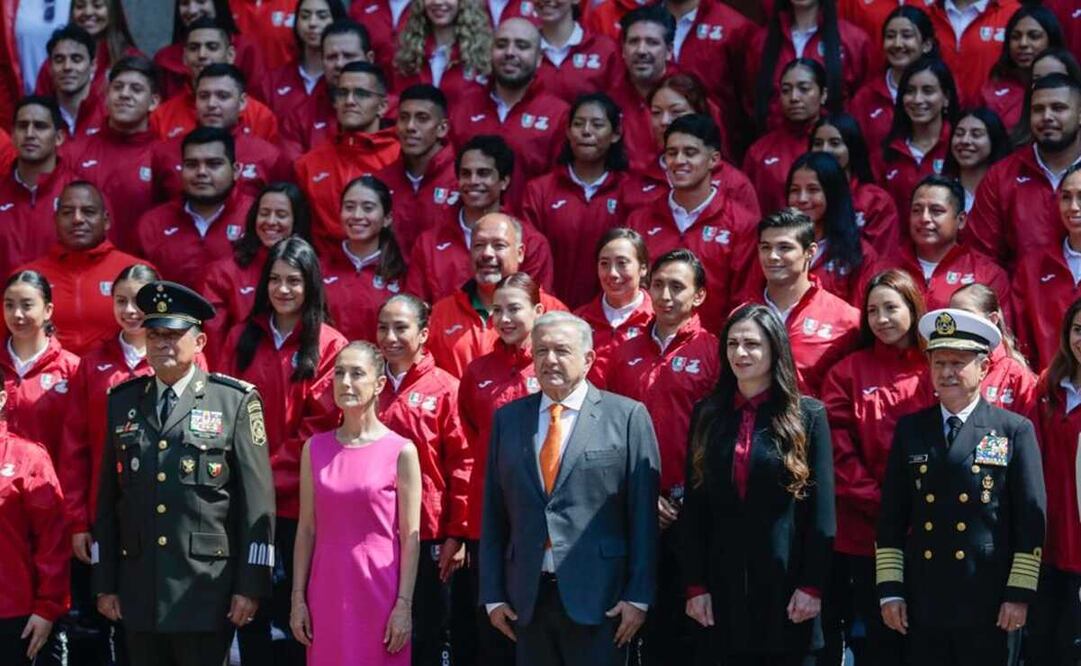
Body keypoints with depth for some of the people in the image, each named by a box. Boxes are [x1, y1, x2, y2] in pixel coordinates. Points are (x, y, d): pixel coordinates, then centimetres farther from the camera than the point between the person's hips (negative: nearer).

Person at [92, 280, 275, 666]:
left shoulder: (236, 401, 0)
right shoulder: (123, 402, 12)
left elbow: (257, 500, -3)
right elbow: (108, 499, 12)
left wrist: (250, 585, -7)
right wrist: (104, 583, 8)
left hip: (206, 591, -3)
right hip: (138, 590, 4)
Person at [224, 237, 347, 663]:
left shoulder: (330, 346, -2)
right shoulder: (241, 338, 10)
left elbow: (319, 424, -8)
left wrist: (272, 473, -13)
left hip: (297, 498, -3)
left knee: (296, 606, 3)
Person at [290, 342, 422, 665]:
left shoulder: (401, 451, -3)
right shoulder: (315, 448, 7)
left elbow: (410, 538, -4)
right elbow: (307, 529, 8)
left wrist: (404, 604, -9)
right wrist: (298, 597, 4)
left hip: (379, 591, -3)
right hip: (327, 591, 3)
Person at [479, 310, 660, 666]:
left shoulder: (627, 416, 0)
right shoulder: (507, 419, 11)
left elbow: (643, 513, -2)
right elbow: (493, 512, 11)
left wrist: (638, 595, -7)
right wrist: (492, 594, 6)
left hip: (599, 596, -3)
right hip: (527, 597, 3)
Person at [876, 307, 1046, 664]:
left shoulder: (1015, 431, 1)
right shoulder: (910, 429, 9)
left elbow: (1031, 517, -2)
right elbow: (891, 516, 9)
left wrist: (1020, 593, -7)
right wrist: (889, 589, 2)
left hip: (987, 604, -3)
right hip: (922, 601, 3)